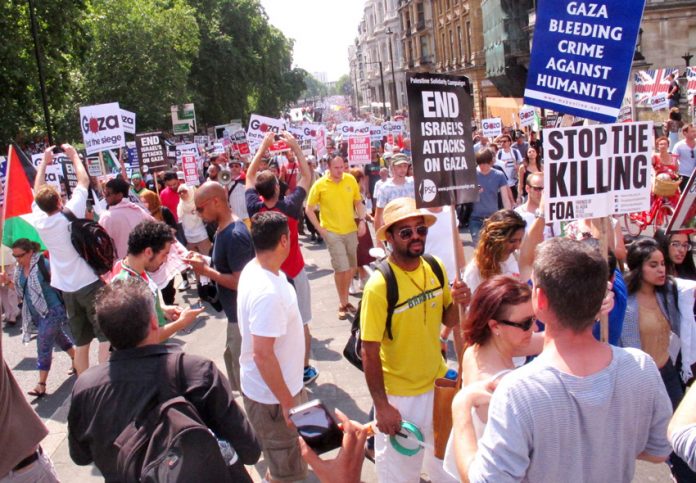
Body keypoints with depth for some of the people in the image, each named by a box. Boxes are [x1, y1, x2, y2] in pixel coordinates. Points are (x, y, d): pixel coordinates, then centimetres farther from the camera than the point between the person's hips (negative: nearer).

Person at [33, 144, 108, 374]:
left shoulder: (39, 221, 1)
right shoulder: (70, 213, -12)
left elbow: (37, 192, 19)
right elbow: (84, 180, -1)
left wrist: (44, 161, 25)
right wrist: (73, 155, 12)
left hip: (68, 290, 5)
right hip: (90, 283, -5)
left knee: (81, 343, 11)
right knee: (105, 336, -2)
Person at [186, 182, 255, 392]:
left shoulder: (234, 235, -25)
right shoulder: (223, 230, 6)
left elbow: (240, 282, -26)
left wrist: (205, 270, -19)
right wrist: (204, 263, 0)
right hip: (235, 312, 10)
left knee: (243, 368, 4)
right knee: (233, 358, 24)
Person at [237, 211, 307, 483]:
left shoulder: (255, 268, -2)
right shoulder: (267, 292, -33)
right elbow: (262, 355, -31)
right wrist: (286, 402, -22)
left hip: (284, 382, 9)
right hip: (272, 395, -9)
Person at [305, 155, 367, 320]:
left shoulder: (351, 180, -2)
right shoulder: (320, 185, -10)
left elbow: (358, 202, 10)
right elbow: (309, 209, -3)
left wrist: (362, 221, -3)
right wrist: (320, 229, -9)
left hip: (351, 230, 4)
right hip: (332, 232, -4)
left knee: (351, 267, 13)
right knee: (342, 268, -7)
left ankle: (344, 299, 31)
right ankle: (343, 303, 9)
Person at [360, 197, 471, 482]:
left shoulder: (436, 268, -6)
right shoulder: (379, 286, -24)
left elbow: (448, 321, 5)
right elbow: (370, 353, -19)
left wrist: (458, 303, -16)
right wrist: (382, 406, -16)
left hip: (437, 383, 6)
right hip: (399, 395, -5)